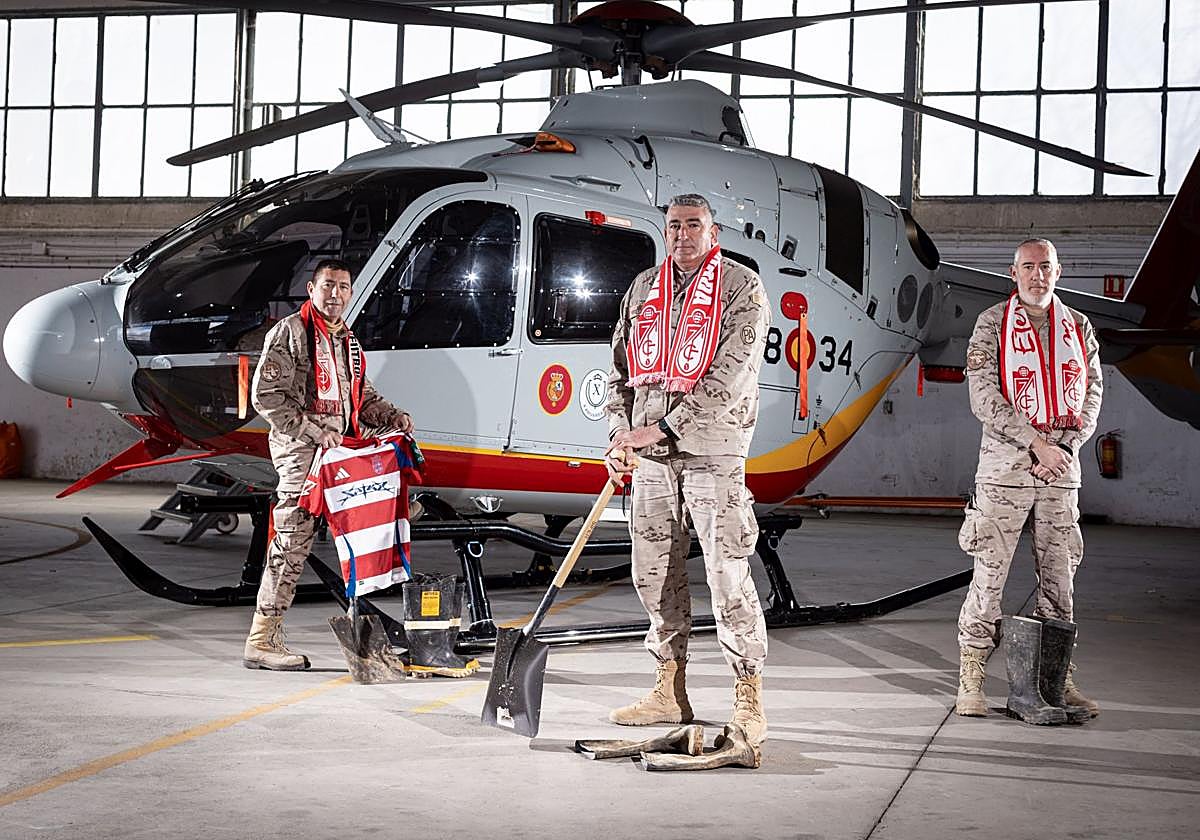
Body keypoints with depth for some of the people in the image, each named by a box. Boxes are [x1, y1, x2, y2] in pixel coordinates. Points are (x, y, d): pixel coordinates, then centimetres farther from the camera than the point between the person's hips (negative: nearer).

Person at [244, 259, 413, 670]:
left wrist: (392, 416, 7)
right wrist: (310, 430, -16)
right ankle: (262, 640, -5)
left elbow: (361, 397, 27)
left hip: (338, 449, 8)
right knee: (292, 541, -9)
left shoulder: (347, 341, 24)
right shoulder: (291, 332, -2)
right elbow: (265, 395, -9)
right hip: (299, 450, -8)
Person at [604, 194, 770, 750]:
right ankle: (670, 693, 21)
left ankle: (748, 703, -2)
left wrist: (662, 427, -17)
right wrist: (620, 434, 2)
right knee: (653, 574, 9)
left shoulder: (742, 288, -4)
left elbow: (728, 375, -14)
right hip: (651, 454, 6)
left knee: (728, 574, -9)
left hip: (711, 451, -6)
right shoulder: (643, 288, 15)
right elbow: (621, 368, 18)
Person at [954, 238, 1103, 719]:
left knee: (1059, 576, 8)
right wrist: (1038, 444, -15)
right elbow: (984, 399, -10)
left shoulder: (1079, 328, 11)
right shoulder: (992, 324, -1)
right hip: (1005, 466, -4)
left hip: (1061, 469, 4)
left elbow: (1092, 395, 7)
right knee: (990, 575, -4)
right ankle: (970, 683, 2)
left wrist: (1067, 446, -9)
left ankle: (1058, 679, 16)